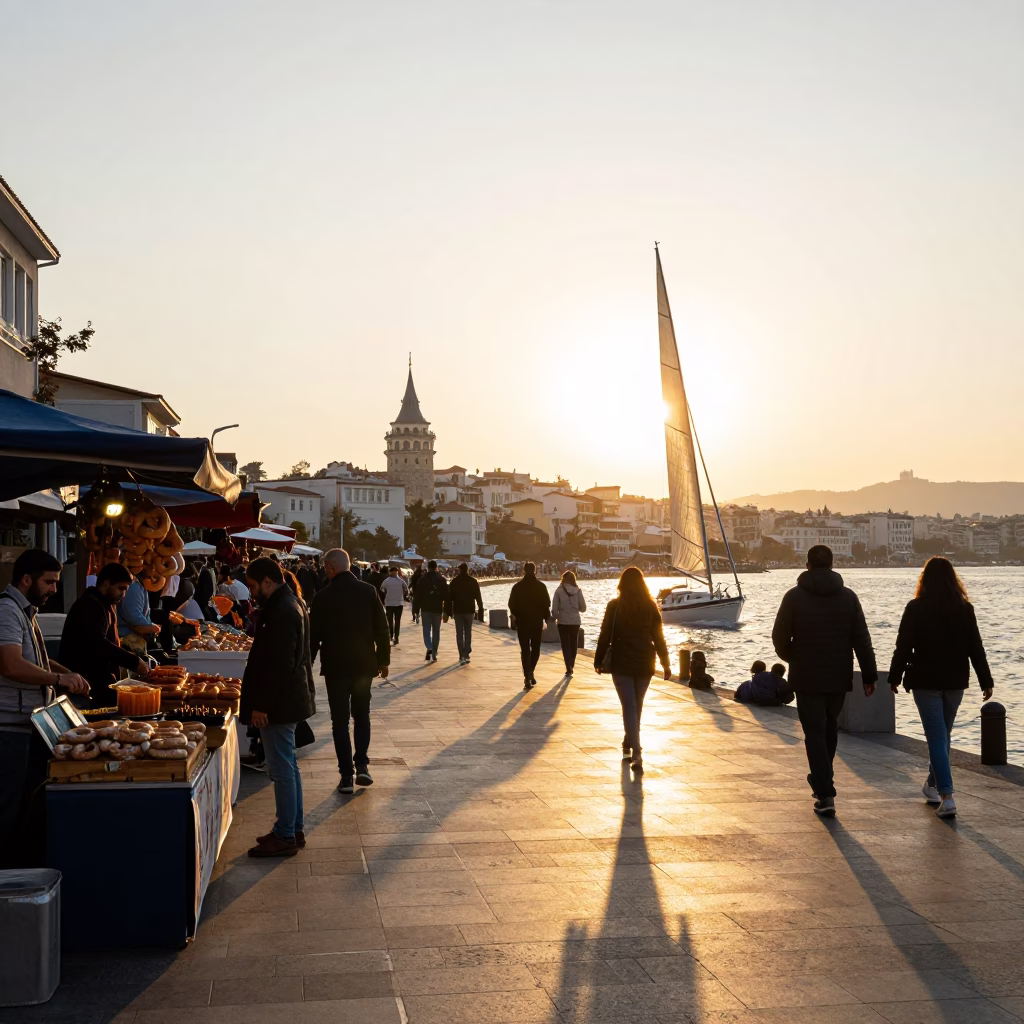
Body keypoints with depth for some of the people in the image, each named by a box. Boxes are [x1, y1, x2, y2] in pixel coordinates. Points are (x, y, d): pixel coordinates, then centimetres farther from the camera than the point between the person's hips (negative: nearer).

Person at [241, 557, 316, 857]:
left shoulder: (282, 611, -21)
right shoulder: (289, 603, 12)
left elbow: (279, 665, -25)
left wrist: (262, 705, -21)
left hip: (279, 703, -11)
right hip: (288, 699, 11)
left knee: (282, 770, -3)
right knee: (287, 767, 17)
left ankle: (285, 837, 5)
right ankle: (293, 829, 25)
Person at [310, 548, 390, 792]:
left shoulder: (323, 597, -10)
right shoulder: (368, 591, -3)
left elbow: (314, 635, -6)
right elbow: (381, 629, -1)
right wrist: (383, 660, 10)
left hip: (335, 667, -2)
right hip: (364, 664, 2)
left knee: (340, 721, 6)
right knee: (362, 715, 18)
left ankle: (346, 775, 5)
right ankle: (362, 764, 6)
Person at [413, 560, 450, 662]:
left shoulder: (422, 579, -2)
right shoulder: (442, 580, 2)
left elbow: (417, 596, -3)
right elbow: (446, 597, 0)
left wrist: (415, 611, 3)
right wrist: (446, 612, 3)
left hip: (425, 609, -1)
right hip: (438, 609, 1)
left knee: (426, 630, 4)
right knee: (436, 632, 10)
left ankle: (429, 648, -21)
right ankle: (434, 654, 12)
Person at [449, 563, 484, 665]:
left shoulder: (454, 582, -2)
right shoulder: (473, 581, -1)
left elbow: (450, 597, -1)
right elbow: (478, 597, -3)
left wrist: (449, 611, 5)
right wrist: (481, 611, 1)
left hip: (458, 610, -1)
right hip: (469, 610, 1)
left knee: (459, 634, 3)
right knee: (468, 633, 13)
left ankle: (462, 656, -4)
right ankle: (466, 655, 6)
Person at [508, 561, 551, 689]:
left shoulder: (517, 587, -2)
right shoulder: (541, 586, -4)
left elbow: (511, 605, -1)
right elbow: (547, 604, -5)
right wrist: (547, 618, 9)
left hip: (522, 622, 0)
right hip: (537, 622, 0)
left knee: (525, 650, 2)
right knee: (535, 648, 17)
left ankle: (527, 678, -6)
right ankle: (530, 673, 15)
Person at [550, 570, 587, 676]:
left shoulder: (559, 590, -9)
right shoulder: (577, 591, -5)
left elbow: (554, 608, -8)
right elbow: (583, 608, -2)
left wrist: (554, 618, 10)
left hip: (563, 622, -2)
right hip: (575, 621, 2)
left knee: (565, 645, 6)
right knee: (574, 644, 19)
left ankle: (569, 668, -2)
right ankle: (572, 665, 31)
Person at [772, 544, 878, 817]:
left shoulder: (795, 596, -7)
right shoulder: (848, 596, 1)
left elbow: (780, 638, -5)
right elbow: (862, 640, -1)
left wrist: (793, 659, 15)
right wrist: (869, 675, 2)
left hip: (806, 678, -3)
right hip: (839, 678, 3)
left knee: (815, 734, -1)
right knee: (830, 728, 23)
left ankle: (825, 796, -8)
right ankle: (822, 779, 35)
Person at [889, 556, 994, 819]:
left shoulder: (916, 609, -9)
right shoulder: (965, 609, 0)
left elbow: (903, 647, -8)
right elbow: (976, 648, 2)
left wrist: (895, 677, 3)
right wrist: (986, 681, 8)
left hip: (925, 681, -4)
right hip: (955, 681, 4)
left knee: (936, 737, -3)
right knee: (943, 735, 19)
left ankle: (946, 796, -13)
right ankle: (933, 784, 33)